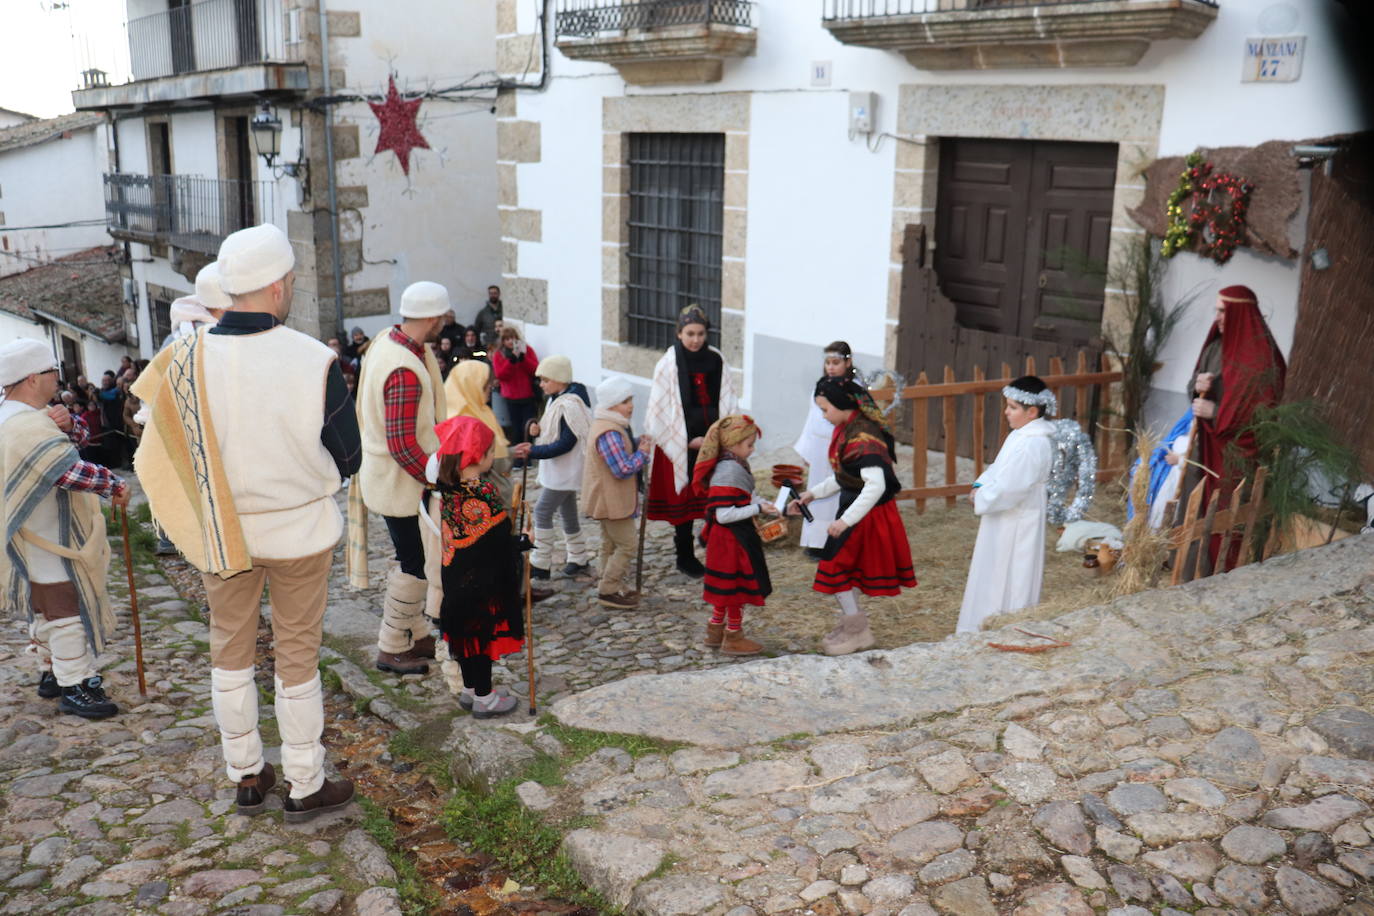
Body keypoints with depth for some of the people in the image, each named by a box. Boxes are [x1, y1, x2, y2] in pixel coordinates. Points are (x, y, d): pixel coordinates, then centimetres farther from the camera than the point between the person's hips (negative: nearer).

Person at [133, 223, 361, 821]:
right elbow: (348, 459, -11)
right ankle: (305, 787, 24)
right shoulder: (314, 362, -22)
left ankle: (246, 778, 33)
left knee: (230, 653, 18)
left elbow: (168, 454, -2)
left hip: (219, 530, 3)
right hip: (299, 529, -2)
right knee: (298, 656, 11)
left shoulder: (185, 359, -13)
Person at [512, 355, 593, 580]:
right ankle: (579, 559, 29)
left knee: (542, 511, -8)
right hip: (562, 470, 10)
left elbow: (565, 444, -25)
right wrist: (539, 430, -4)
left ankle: (541, 564, -2)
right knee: (567, 512, 18)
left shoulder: (570, 405, -23)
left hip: (564, 471, -10)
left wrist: (532, 452, -26)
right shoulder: (557, 400, 8)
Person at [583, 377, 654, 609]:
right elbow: (623, 469, -28)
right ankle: (608, 591, 3)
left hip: (607, 500, 11)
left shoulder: (613, 426, 8)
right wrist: (643, 452, -16)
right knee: (626, 546, -4)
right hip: (613, 501, -11)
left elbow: (623, 451, 18)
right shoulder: (609, 433, -27)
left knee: (610, 543, 20)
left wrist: (639, 443, 0)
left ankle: (612, 586, 32)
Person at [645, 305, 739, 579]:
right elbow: (662, 409, -7)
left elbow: (728, 403, 5)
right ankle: (685, 557, 17)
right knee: (683, 499, 5)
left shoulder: (716, 360, 3)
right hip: (680, 444, -3)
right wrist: (688, 441, -9)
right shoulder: (668, 364, -6)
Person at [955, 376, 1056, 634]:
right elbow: (999, 467, 16)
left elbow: (1009, 488, -27)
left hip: (1017, 524, -10)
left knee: (1009, 580, 1)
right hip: (1006, 521, 10)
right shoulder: (1021, 434, 8)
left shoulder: (1033, 444, -25)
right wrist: (980, 485, 0)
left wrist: (981, 500, -14)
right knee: (995, 575, 18)